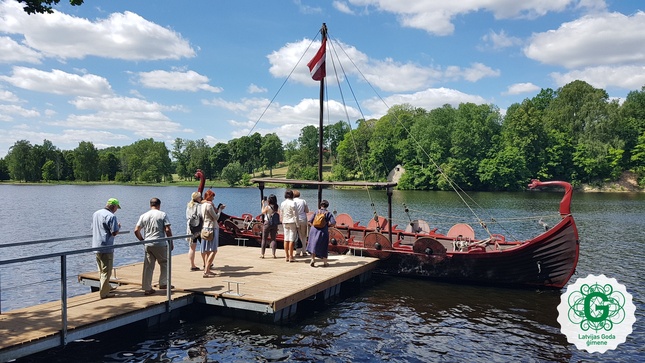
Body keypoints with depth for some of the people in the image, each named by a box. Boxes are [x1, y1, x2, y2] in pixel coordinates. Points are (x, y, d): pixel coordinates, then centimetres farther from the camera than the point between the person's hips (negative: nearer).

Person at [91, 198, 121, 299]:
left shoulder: (96, 213, 11)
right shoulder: (111, 216, -16)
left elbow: (92, 228, 21)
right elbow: (114, 232, -20)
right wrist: (118, 227, -1)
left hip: (96, 246, 9)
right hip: (106, 247, -9)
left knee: (102, 270, 22)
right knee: (106, 271, 1)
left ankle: (106, 287, 36)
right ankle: (104, 293, 4)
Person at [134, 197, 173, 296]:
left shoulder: (144, 216, 9)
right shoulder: (163, 214, -2)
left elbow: (136, 230, 5)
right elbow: (167, 230, -8)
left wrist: (142, 240, 18)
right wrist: (171, 243, 0)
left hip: (147, 245, 4)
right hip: (160, 244, -4)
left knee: (148, 266, 6)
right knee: (165, 263, 14)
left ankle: (147, 288, 9)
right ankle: (163, 283, 15)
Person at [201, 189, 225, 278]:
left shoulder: (203, 204, 13)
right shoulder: (209, 205, -15)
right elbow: (216, 217, -13)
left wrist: (218, 209, 16)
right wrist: (220, 209, 0)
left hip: (205, 227, 10)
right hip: (211, 228, -10)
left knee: (207, 250, 13)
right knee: (213, 250, -9)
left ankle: (207, 270, 17)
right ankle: (206, 271, -13)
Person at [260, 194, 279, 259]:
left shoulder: (267, 207, -13)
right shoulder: (276, 207, -1)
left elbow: (263, 212, 2)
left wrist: (263, 204, 10)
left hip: (267, 223, -4)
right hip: (274, 224, 4)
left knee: (264, 239, 6)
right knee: (273, 239, 9)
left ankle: (262, 254, 7)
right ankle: (274, 254, 4)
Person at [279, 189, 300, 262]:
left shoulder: (282, 203, 6)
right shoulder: (293, 203, -10)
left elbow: (281, 214, 12)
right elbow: (295, 215, -10)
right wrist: (297, 224, -5)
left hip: (285, 223, 5)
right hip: (292, 222, -5)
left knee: (286, 240, 8)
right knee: (291, 240, -3)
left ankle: (287, 256, 13)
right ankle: (291, 257, -2)